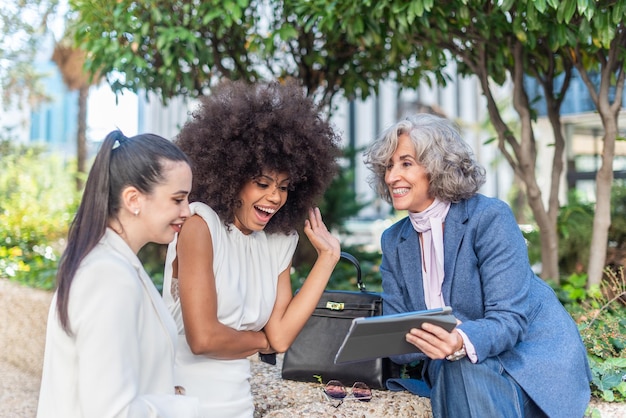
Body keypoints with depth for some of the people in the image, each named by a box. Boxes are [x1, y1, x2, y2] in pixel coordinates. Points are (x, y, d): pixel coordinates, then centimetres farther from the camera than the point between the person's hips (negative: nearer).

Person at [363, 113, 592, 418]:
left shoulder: (490, 217, -13)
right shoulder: (393, 241, 4)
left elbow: (509, 318, -20)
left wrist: (462, 343, -41)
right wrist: (431, 344, -26)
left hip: (531, 358, -4)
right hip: (453, 368, 4)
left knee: (466, 370, -34)